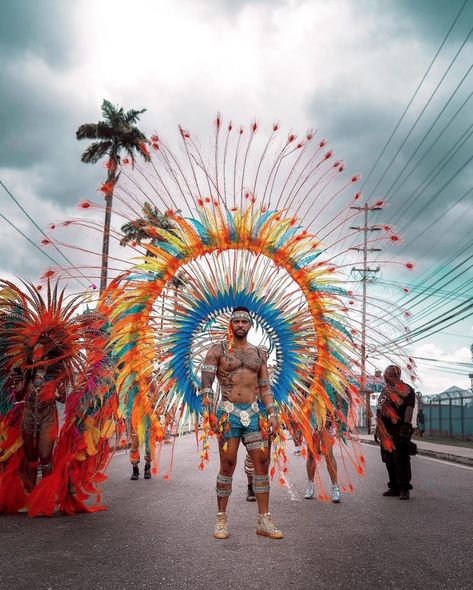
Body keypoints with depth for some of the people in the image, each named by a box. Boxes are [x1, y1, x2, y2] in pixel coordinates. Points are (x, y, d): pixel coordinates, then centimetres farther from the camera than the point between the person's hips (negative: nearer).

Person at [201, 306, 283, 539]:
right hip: (228, 412, -4)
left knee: (262, 464, 1)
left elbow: (265, 387, 15)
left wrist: (272, 413, 4)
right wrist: (208, 411, -15)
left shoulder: (259, 354, 14)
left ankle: (264, 521, 9)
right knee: (227, 466, -2)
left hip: (253, 413, 4)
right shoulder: (218, 350, 2)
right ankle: (221, 519, 11)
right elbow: (206, 383, -4)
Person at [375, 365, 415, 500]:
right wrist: (377, 429, 20)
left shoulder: (406, 390, -1)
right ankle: (394, 487, 18)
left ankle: (404, 489, 1)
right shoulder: (385, 391, 19)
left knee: (401, 459, -6)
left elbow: (409, 408, -12)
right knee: (389, 460, 10)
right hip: (386, 432, 7)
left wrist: (406, 426, -23)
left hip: (399, 431, -7)